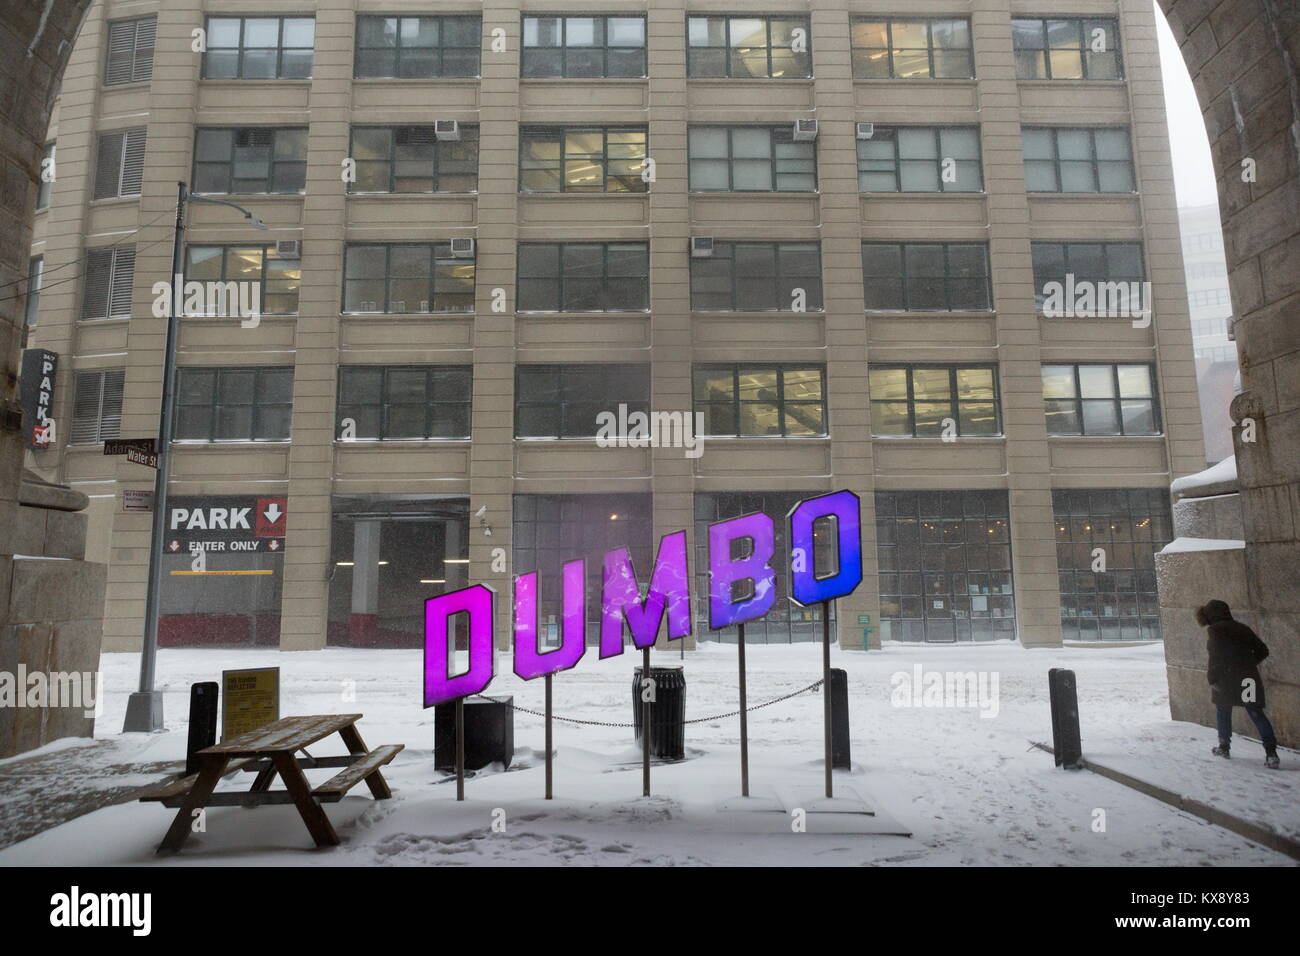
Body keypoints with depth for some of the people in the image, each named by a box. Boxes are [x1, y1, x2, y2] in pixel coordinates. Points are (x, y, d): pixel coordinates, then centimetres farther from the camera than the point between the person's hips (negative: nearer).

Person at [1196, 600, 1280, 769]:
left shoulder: (1215, 630, -7)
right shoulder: (1242, 628, 12)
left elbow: (1216, 657, -16)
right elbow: (1262, 651, 14)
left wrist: (1212, 677, -9)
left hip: (1226, 679, -5)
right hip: (1249, 678, 5)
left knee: (1223, 713, 15)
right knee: (1257, 714, 4)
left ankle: (1224, 747, 24)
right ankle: (1271, 753, -7)